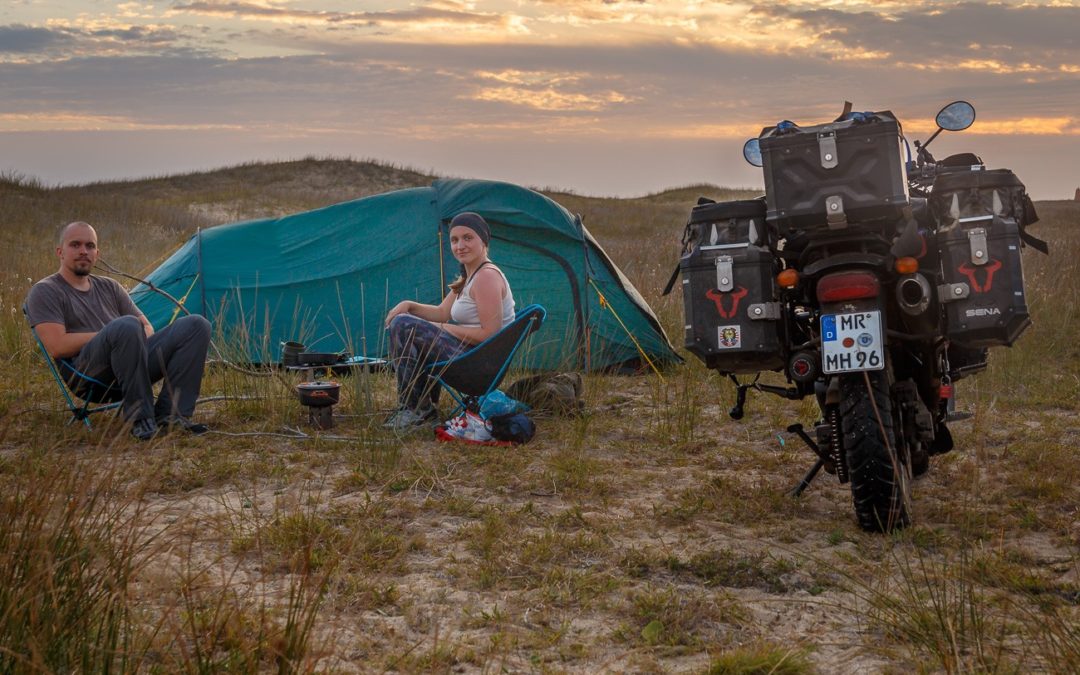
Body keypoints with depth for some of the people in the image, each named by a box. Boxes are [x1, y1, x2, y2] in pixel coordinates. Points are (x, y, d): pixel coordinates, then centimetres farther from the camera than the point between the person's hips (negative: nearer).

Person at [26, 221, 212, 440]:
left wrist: (138, 338, -2)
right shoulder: (45, 291, 7)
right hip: (89, 374, -7)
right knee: (127, 326, -38)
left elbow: (146, 328, 24)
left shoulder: (109, 287, 27)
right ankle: (140, 419, -29)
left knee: (196, 325, -12)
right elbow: (57, 347, -8)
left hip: (134, 361, 7)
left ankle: (170, 416, -21)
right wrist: (109, 335, -7)